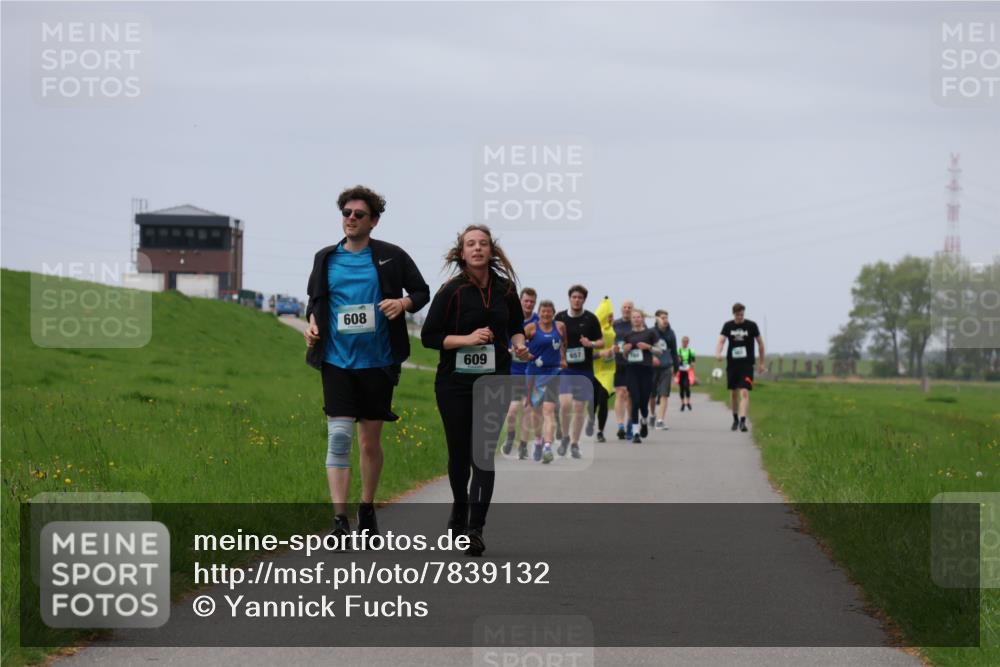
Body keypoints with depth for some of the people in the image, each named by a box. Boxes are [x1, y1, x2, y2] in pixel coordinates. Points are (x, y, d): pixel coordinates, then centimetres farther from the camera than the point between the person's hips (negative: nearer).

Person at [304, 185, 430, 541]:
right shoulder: (326, 258, 7)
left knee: (370, 441, 11)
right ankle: (339, 519, -13)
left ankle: (367, 509, 28)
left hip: (378, 362, 0)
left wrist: (403, 303, -12)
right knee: (339, 436, -11)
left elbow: (422, 291, 8)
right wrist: (312, 323, 1)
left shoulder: (391, 257, 1)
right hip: (337, 361, 0)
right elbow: (314, 299, 21)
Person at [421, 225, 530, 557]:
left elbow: (516, 325, 21)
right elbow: (428, 336, -6)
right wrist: (467, 339, -18)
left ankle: (475, 527, -12)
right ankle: (460, 508, 36)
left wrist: (519, 343, 0)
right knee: (459, 452, 9)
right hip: (455, 381, -1)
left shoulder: (504, 289, 4)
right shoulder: (451, 291, -6)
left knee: (484, 453, -9)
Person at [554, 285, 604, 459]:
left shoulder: (591, 319, 0)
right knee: (565, 403, -17)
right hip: (565, 368, 0)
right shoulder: (560, 317, 3)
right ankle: (565, 437, 5)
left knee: (580, 408, 4)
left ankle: (575, 444, 15)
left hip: (585, 369, 1)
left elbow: (601, 342, 5)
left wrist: (591, 344, -16)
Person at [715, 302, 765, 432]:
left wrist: (761, 363, 8)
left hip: (747, 364, -3)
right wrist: (718, 353, -29)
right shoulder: (728, 326, 2)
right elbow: (721, 341, -7)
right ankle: (735, 419, 29)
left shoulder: (751, 326, -3)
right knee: (733, 393, 12)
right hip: (732, 363, 3)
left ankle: (743, 421, -23)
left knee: (744, 392, -16)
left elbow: (760, 343, 6)